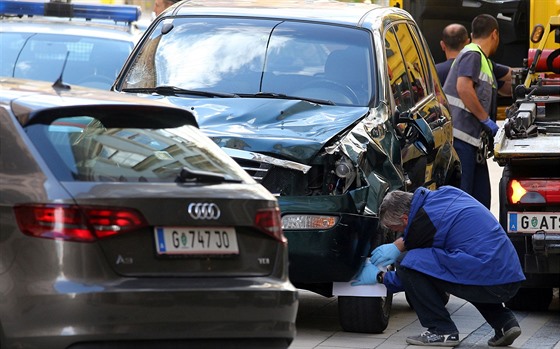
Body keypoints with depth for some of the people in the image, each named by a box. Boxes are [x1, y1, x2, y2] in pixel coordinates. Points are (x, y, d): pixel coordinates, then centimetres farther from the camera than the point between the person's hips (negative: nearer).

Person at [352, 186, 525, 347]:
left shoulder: (424, 220, -8)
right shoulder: (445, 193, 15)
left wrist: (379, 277, 20)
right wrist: (397, 246, 24)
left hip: (490, 282, -9)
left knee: (410, 264, -8)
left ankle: (442, 331, 1)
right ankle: (504, 321, 19)